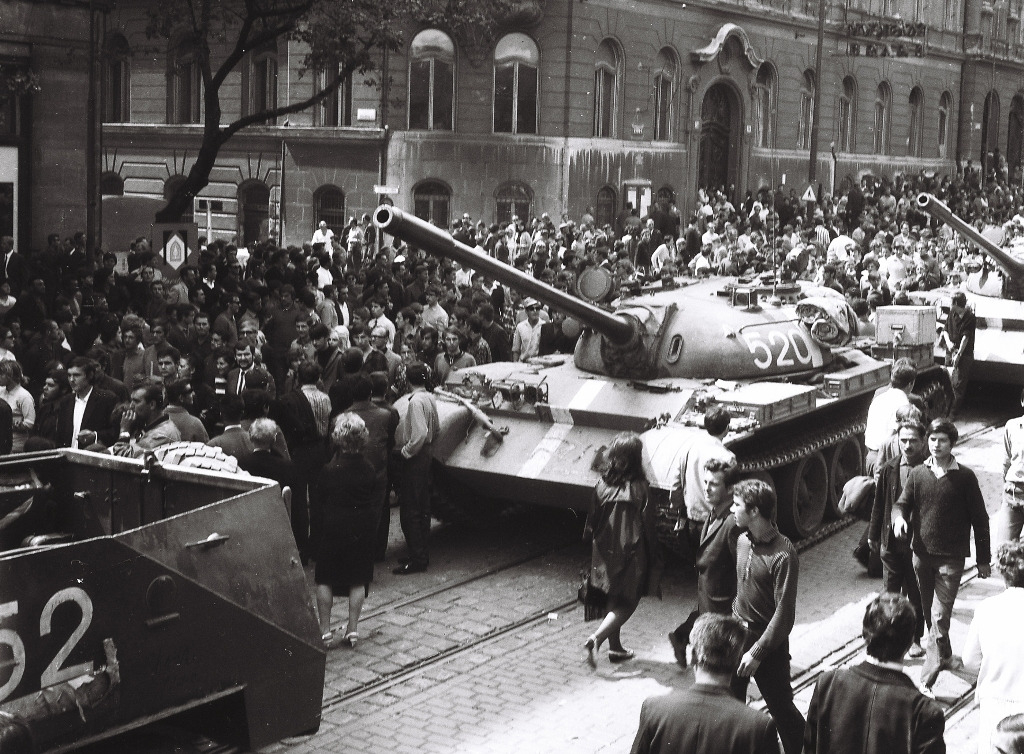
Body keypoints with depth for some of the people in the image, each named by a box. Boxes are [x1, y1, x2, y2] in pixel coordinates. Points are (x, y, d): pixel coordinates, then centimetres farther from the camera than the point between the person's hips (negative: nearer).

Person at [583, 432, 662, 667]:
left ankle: (615, 648, 29)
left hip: (606, 551, 5)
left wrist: (593, 541, 19)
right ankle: (596, 639, -11)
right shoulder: (639, 488, -18)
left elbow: (593, 519, 1)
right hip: (632, 553, -5)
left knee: (614, 601, 20)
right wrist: (654, 558, -2)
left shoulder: (602, 484, -6)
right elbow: (647, 525, -12)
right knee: (628, 603, 6)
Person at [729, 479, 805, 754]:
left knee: (781, 708, 6)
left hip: (768, 640, -6)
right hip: (737, 633, 7)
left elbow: (784, 613, -20)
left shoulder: (783, 555, -21)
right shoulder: (742, 541, 1)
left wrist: (757, 652, -19)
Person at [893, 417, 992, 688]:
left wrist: (984, 559, 1)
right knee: (929, 611, 17)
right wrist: (899, 517, -23)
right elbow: (903, 503, 3)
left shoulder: (964, 477, -6)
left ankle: (928, 676, -9)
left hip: (951, 557, -4)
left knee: (940, 615, -9)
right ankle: (944, 655, 37)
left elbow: (979, 519, -1)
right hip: (922, 552, 4)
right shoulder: (917, 474, 2)